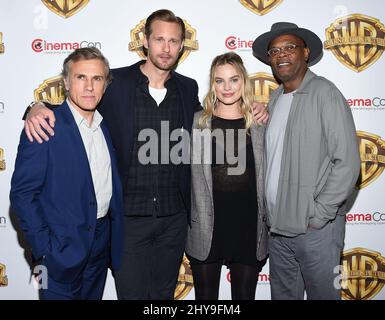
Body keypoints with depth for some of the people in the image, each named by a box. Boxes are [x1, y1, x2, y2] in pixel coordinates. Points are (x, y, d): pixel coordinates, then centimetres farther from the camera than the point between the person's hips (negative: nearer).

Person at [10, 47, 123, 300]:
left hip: (103, 244, 6)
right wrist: (45, 249, -16)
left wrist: (116, 238, 5)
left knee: (93, 296, 21)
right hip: (62, 250, -6)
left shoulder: (106, 125, 4)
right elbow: (22, 193, -14)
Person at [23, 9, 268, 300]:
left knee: (164, 293, 19)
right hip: (128, 215, -3)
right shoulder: (115, 82, -5)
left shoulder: (188, 88, 5)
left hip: (174, 216, 3)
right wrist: (39, 109, -18)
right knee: (131, 292, 9)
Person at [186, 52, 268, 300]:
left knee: (245, 295, 16)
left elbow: (265, 177, 6)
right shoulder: (198, 122, -1)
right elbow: (195, 176, 0)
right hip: (208, 228, -1)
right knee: (206, 295, 15)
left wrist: (266, 221, 3)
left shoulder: (259, 123, 3)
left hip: (249, 226, 1)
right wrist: (201, 221, -4)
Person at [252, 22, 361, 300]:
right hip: (277, 226, 6)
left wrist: (318, 215, -13)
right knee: (282, 293, 18)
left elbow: (347, 162, -13)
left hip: (315, 228, -6)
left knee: (321, 293, 10)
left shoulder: (324, 93, -9)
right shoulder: (274, 99, 11)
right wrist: (269, 214, 7)